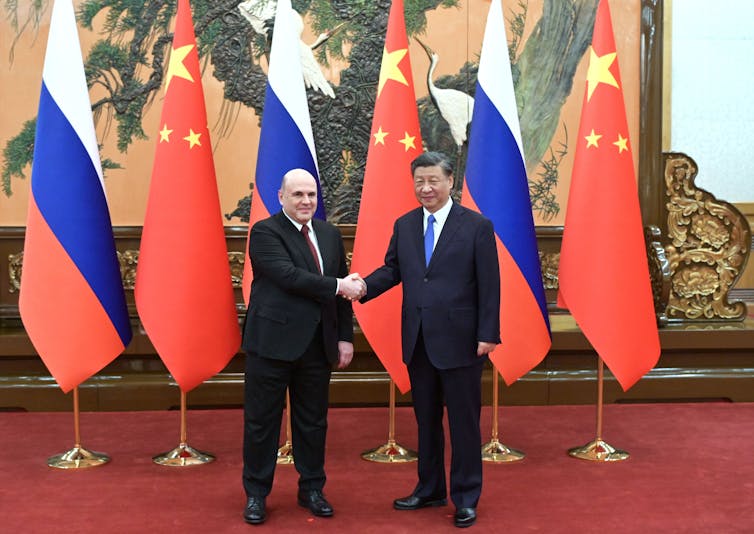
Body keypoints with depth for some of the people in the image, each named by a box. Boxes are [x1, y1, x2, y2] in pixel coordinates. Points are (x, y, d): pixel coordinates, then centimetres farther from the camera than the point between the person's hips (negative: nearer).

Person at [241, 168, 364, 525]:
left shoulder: (330, 234, 10)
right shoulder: (264, 232, -7)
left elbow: (342, 290, 11)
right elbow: (288, 275, -21)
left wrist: (345, 337, 6)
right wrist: (337, 285, -20)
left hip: (318, 344, 5)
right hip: (273, 341, -5)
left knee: (313, 421, 14)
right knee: (261, 420, 6)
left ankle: (311, 489, 28)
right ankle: (256, 493, 20)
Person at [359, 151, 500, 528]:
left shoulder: (477, 226, -6)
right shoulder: (403, 226, 8)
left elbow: (489, 286, -7)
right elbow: (392, 270, 9)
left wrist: (487, 335, -12)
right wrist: (363, 287, -10)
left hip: (459, 341, -5)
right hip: (417, 341, 5)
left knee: (463, 422, 5)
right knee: (426, 420, 15)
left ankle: (465, 498, 18)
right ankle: (429, 490, 30)